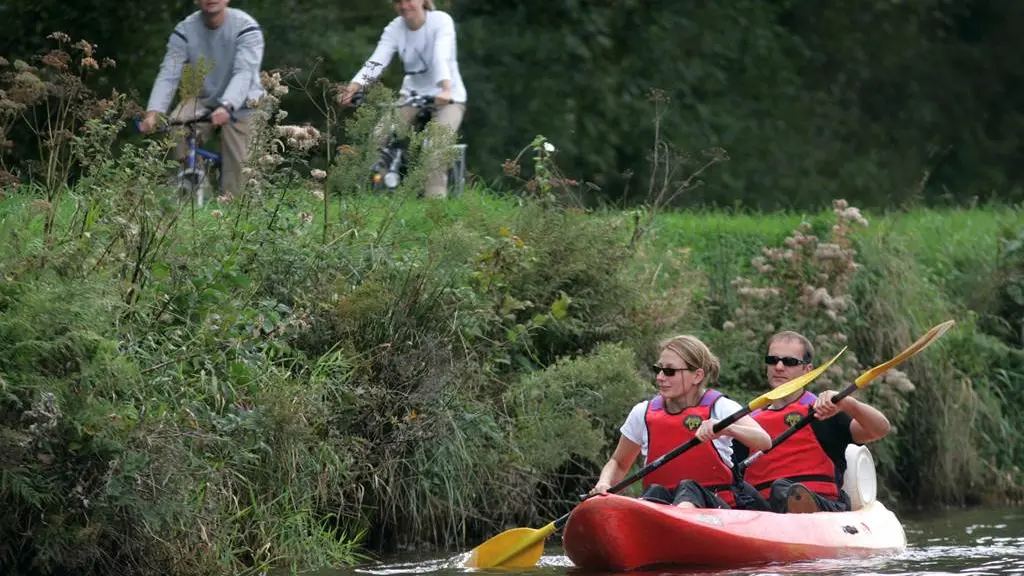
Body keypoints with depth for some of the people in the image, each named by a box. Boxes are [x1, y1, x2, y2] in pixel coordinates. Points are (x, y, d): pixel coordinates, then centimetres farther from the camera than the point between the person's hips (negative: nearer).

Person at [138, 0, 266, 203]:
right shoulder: (185, 30, -12)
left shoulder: (246, 27, -20)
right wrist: (153, 113, -37)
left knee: (236, 162, -15)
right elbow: (168, 74, -20)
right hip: (204, 100, 2)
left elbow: (244, 73, -32)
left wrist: (226, 107, -50)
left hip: (239, 102, -2)